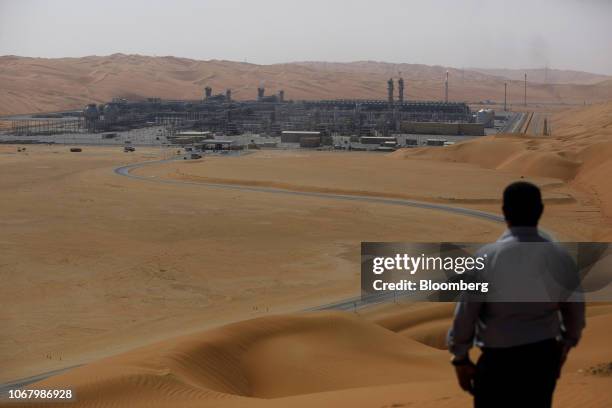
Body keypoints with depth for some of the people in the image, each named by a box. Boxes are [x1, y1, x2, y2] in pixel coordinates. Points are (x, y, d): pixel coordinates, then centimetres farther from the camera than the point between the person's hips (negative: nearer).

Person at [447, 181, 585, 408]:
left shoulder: (487, 257, -15)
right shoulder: (559, 257, -4)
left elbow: (465, 313, -10)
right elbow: (575, 310, 7)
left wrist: (460, 358, 4)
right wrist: (565, 346, 26)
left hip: (500, 359, -4)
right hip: (545, 356, 4)